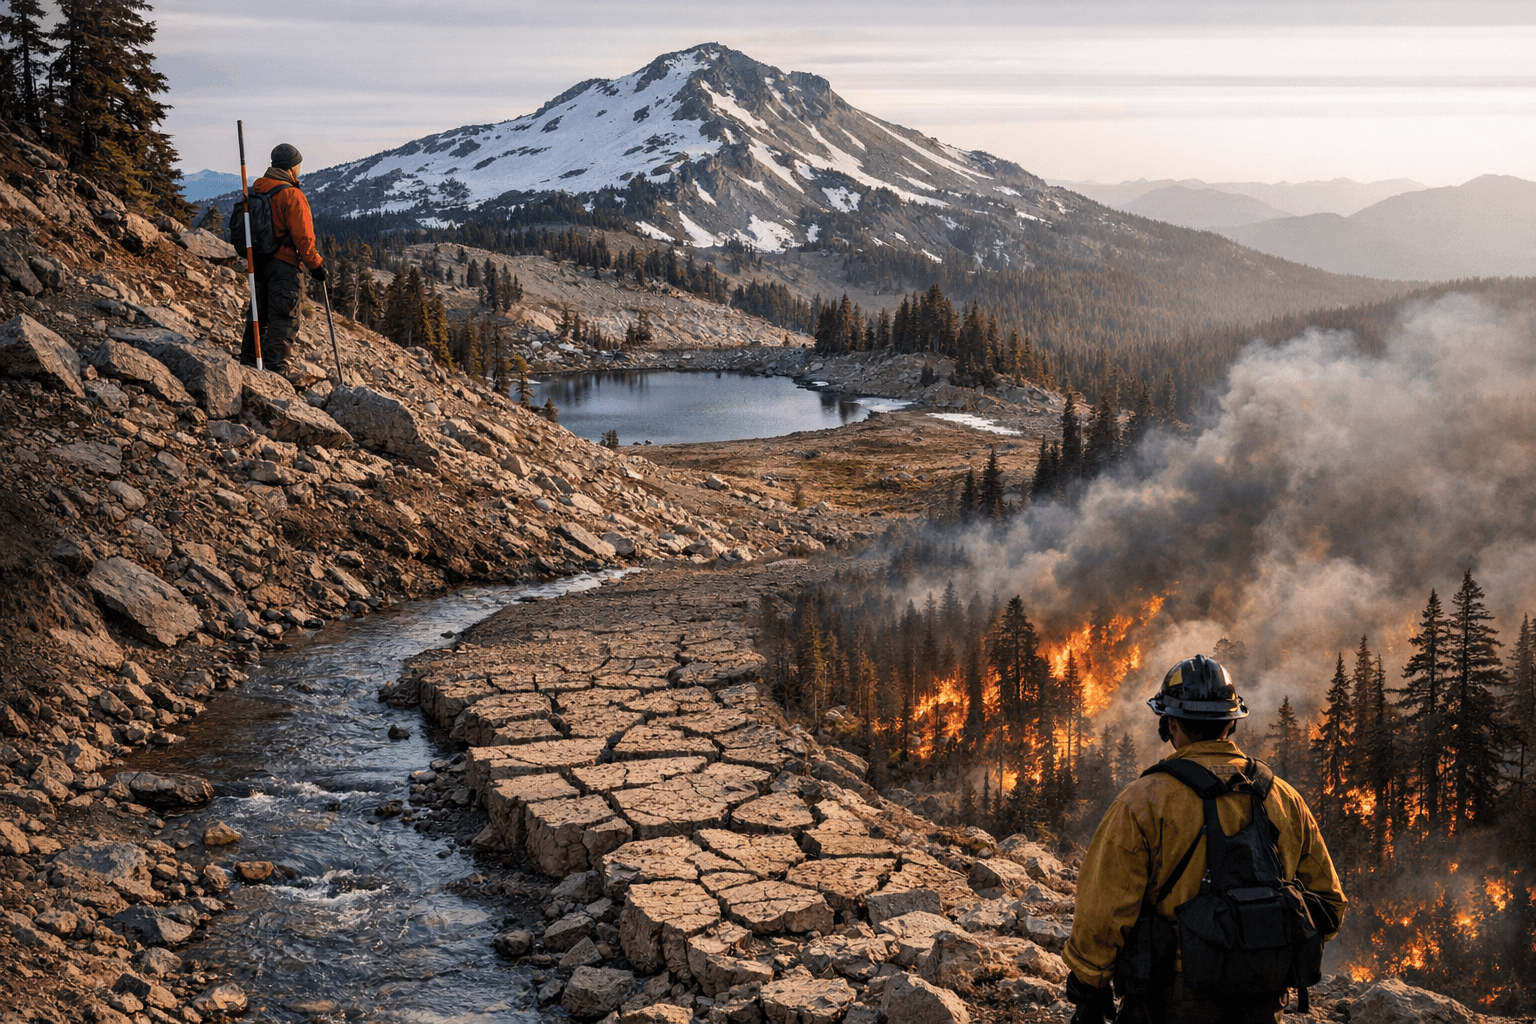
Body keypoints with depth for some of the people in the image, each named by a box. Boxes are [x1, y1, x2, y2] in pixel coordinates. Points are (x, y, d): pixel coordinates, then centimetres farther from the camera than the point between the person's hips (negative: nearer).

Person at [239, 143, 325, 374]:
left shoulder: (255, 190, 9)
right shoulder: (292, 195, -15)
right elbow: (302, 236, -16)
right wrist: (316, 264, -6)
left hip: (258, 262, 8)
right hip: (284, 264, -8)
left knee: (258, 314, 17)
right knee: (283, 319, -4)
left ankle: (248, 362, 23)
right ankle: (275, 368, -7)